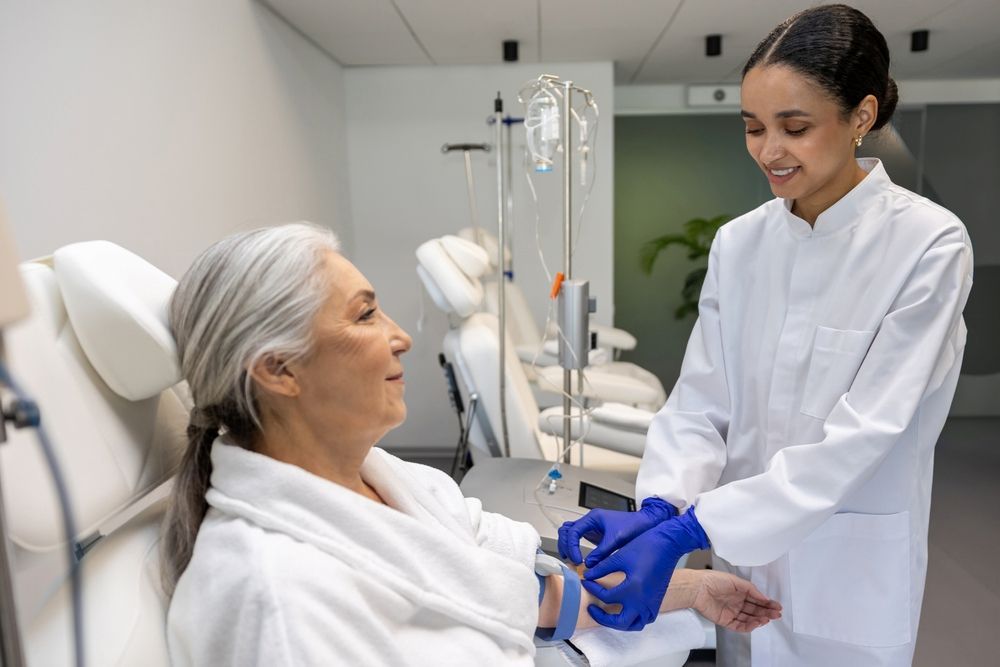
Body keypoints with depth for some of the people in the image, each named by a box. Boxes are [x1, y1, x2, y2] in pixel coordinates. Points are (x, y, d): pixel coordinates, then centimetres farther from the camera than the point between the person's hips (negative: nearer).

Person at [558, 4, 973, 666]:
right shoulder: (739, 242, -2)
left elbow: (863, 435, -22)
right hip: (739, 559, 4)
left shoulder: (929, 244, -15)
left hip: (845, 577, -3)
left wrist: (685, 531, -27)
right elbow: (700, 403, -4)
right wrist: (658, 506, -22)